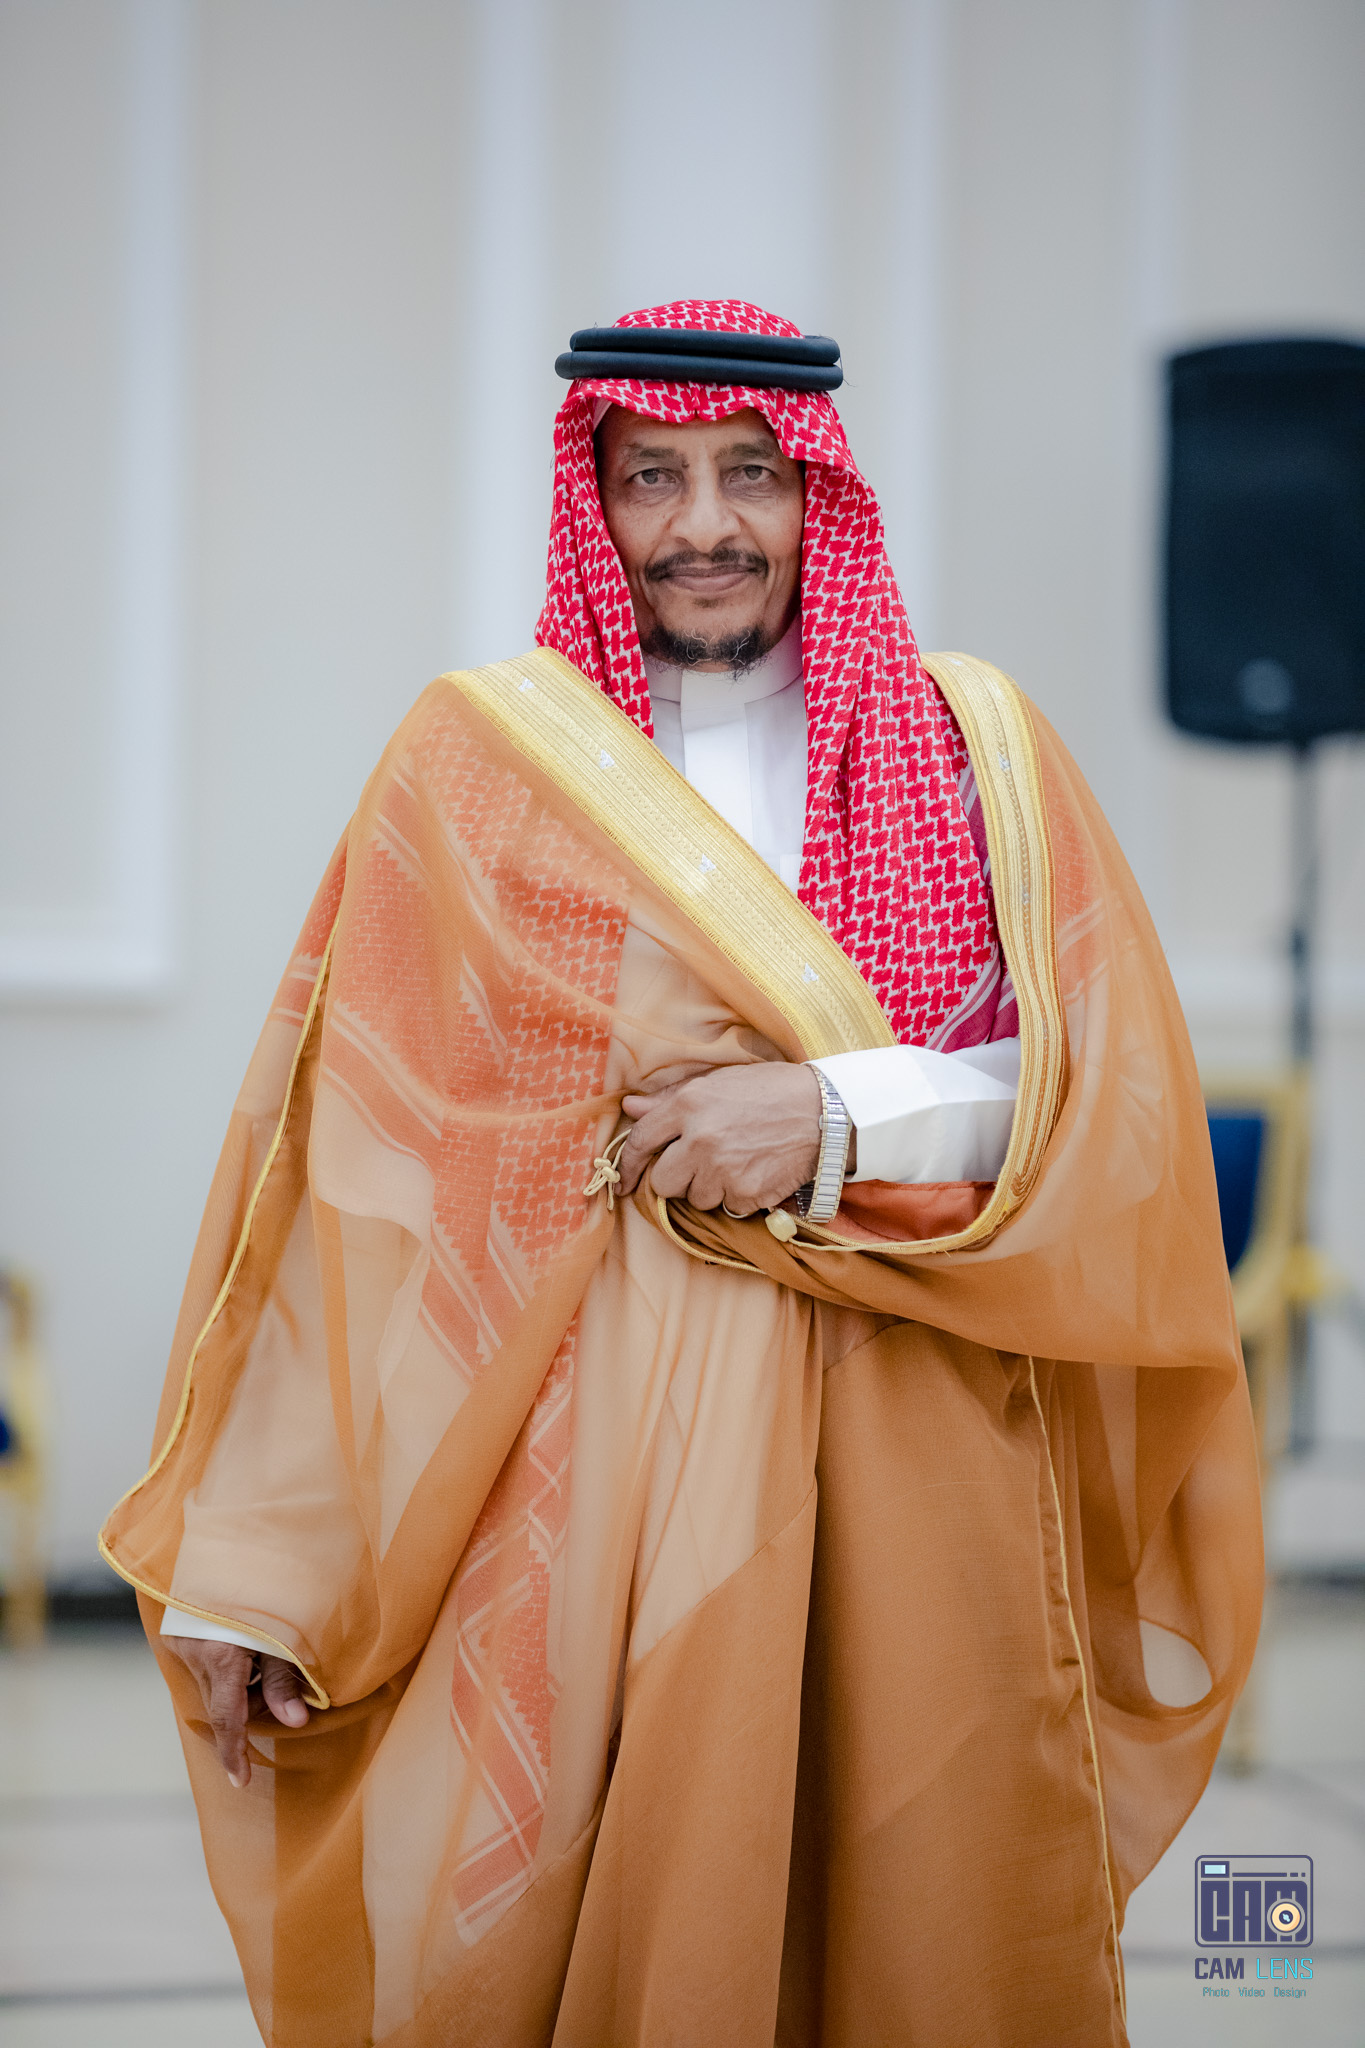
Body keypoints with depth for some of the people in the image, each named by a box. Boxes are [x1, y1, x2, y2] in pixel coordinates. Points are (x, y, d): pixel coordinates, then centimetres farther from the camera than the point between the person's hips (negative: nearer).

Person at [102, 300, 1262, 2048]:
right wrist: (257, 1566, -4)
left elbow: (1115, 1098, 1)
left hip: (922, 1463, 2)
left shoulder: (979, 751, 9)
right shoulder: (477, 760, 5)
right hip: (586, 1456, -1)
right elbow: (350, 1175, 0)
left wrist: (833, 1123, -15)